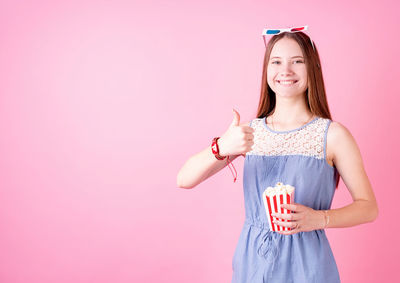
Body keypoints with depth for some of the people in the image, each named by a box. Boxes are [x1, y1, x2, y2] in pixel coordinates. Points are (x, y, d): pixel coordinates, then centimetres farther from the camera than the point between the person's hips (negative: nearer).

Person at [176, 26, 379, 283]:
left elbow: (368, 207, -2)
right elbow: (184, 180, -8)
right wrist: (220, 148, -27)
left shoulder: (333, 134, -8)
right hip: (252, 260, 3)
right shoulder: (249, 131, 0)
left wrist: (319, 218, -20)